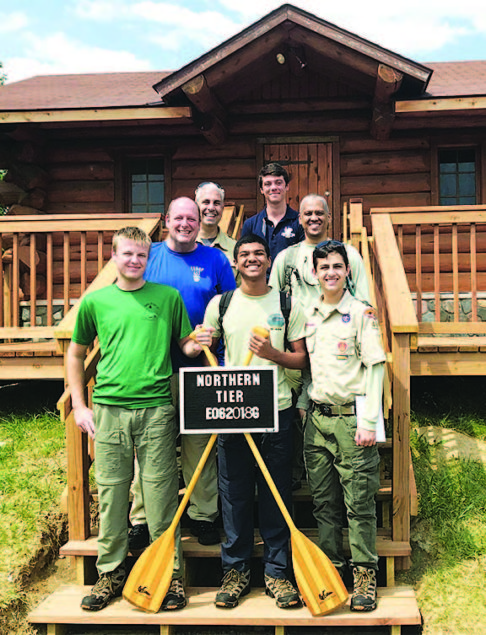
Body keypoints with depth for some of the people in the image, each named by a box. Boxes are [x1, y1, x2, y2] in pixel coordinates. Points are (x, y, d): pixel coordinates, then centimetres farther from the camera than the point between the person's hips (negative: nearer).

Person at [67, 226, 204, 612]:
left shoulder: (168, 297, 7)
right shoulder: (95, 302, 9)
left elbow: (186, 346, 13)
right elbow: (76, 354, 16)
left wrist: (199, 344, -11)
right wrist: (79, 405, 9)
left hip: (156, 409, -1)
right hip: (108, 409, 1)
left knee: (160, 493, 2)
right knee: (111, 493, 7)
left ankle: (170, 575, 14)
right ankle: (111, 574, 22)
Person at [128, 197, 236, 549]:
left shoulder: (216, 260, 6)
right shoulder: (149, 256, 6)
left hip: (201, 368, 0)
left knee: (200, 443, 7)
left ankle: (203, 515, 20)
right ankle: (143, 518, 15)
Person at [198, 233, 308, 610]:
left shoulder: (287, 305, 5)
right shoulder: (220, 304, 7)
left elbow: (302, 359, 6)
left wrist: (273, 354, -12)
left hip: (277, 410, 0)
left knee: (276, 494, 4)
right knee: (234, 493, 5)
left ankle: (277, 572, 16)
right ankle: (236, 569, 19)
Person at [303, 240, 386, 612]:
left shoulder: (362, 313, -4)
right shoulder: (308, 315, 12)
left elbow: (375, 368, -7)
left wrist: (368, 422, -12)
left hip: (351, 416, -5)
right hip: (316, 418, 5)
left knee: (359, 502, -2)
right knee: (324, 502, 10)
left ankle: (364, 575, 9)